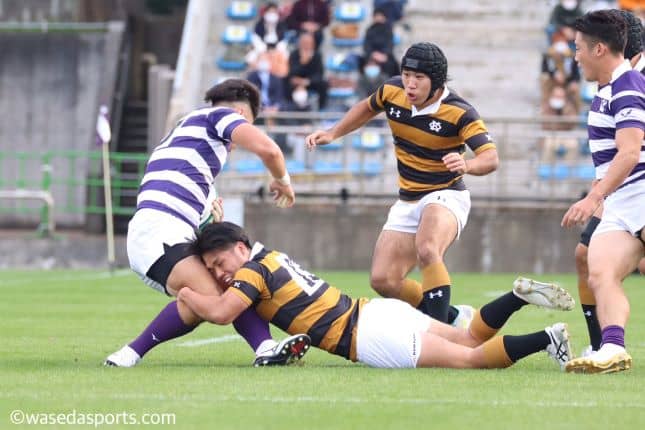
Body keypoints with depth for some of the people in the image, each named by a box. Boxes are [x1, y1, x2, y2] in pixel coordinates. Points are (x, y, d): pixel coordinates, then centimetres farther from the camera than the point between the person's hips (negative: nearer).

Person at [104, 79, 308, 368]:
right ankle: (132, 353, -18)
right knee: (207, 296, -28)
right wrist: (282, 180, 10)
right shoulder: (222, 115, 7)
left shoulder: (187, 125, 34)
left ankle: (266, 349, -19)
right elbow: (268, 149, -9)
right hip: (158, 228, -10)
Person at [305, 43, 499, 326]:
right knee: (383, 280, -5)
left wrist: (466, 165, -51)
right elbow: (367, 109, 19)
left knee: (426, 249, -38)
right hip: (407, 201, 6)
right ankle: (452, 317, 13)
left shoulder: (459, 113, -20)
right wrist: (332, 134, 9)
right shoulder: (391, 91, -5)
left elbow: (491, 158, -30)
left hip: (446, 195, -6)